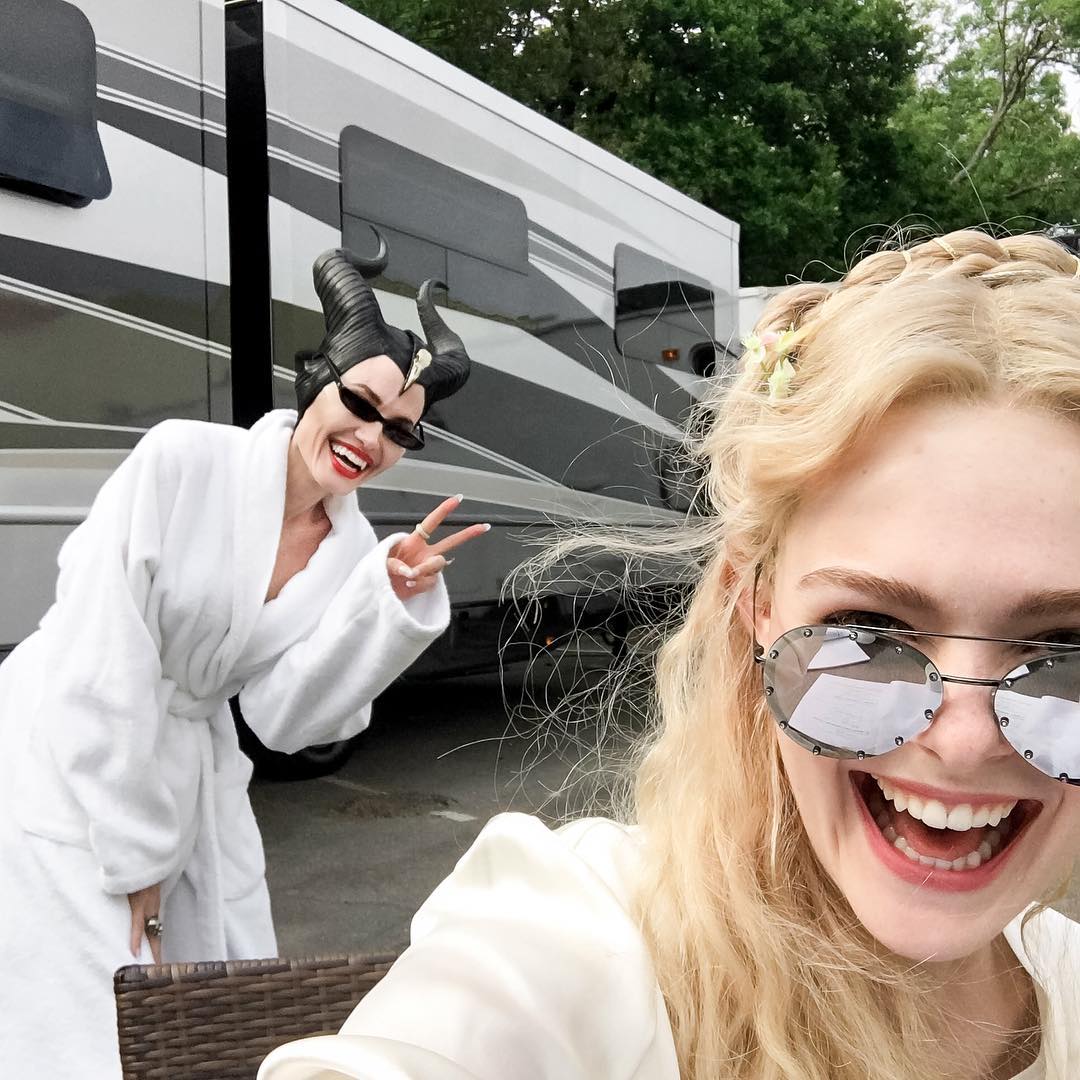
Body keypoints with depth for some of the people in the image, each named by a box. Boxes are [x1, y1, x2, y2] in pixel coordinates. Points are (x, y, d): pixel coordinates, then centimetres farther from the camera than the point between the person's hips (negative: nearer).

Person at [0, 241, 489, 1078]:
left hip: (193, 789, 5)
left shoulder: (352, 546, -2)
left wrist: (392, 600, -20)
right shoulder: (181, 461, -18)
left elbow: (283, 715, -9)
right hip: (68, 776, -5)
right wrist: (132, 865, -14)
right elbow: (103, 670, -19)